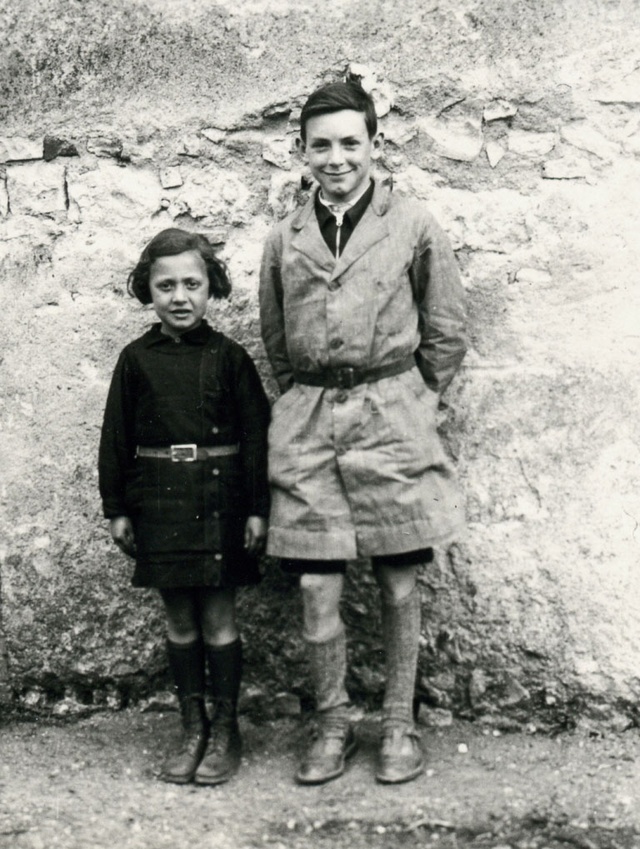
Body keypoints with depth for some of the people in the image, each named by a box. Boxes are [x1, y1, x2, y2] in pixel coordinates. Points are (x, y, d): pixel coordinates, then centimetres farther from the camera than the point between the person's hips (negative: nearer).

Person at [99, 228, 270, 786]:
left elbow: (256, 434, -2)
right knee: (179, 619, 10)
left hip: (219, 500, -2)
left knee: (218, 618, 3)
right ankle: (193, 730, 23)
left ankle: (226, 733, 17)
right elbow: (117, 438, 7)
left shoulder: (228, 357, -2)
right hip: (160, 503, 2)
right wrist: (117, 509, 5)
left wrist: (257, 508, -6)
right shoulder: (136, 360, 4)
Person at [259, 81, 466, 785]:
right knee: (316, 587, 1)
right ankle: (332, 724, 21)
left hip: (391, 416, -1)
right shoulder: (285, 239, 8)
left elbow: (446, 334, 6)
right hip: (307, 421, 2)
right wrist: (309, 401, 10)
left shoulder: (413, 226, 1)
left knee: (397, 583, 6)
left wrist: (409, 402, 4)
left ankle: (399, 725, 23)